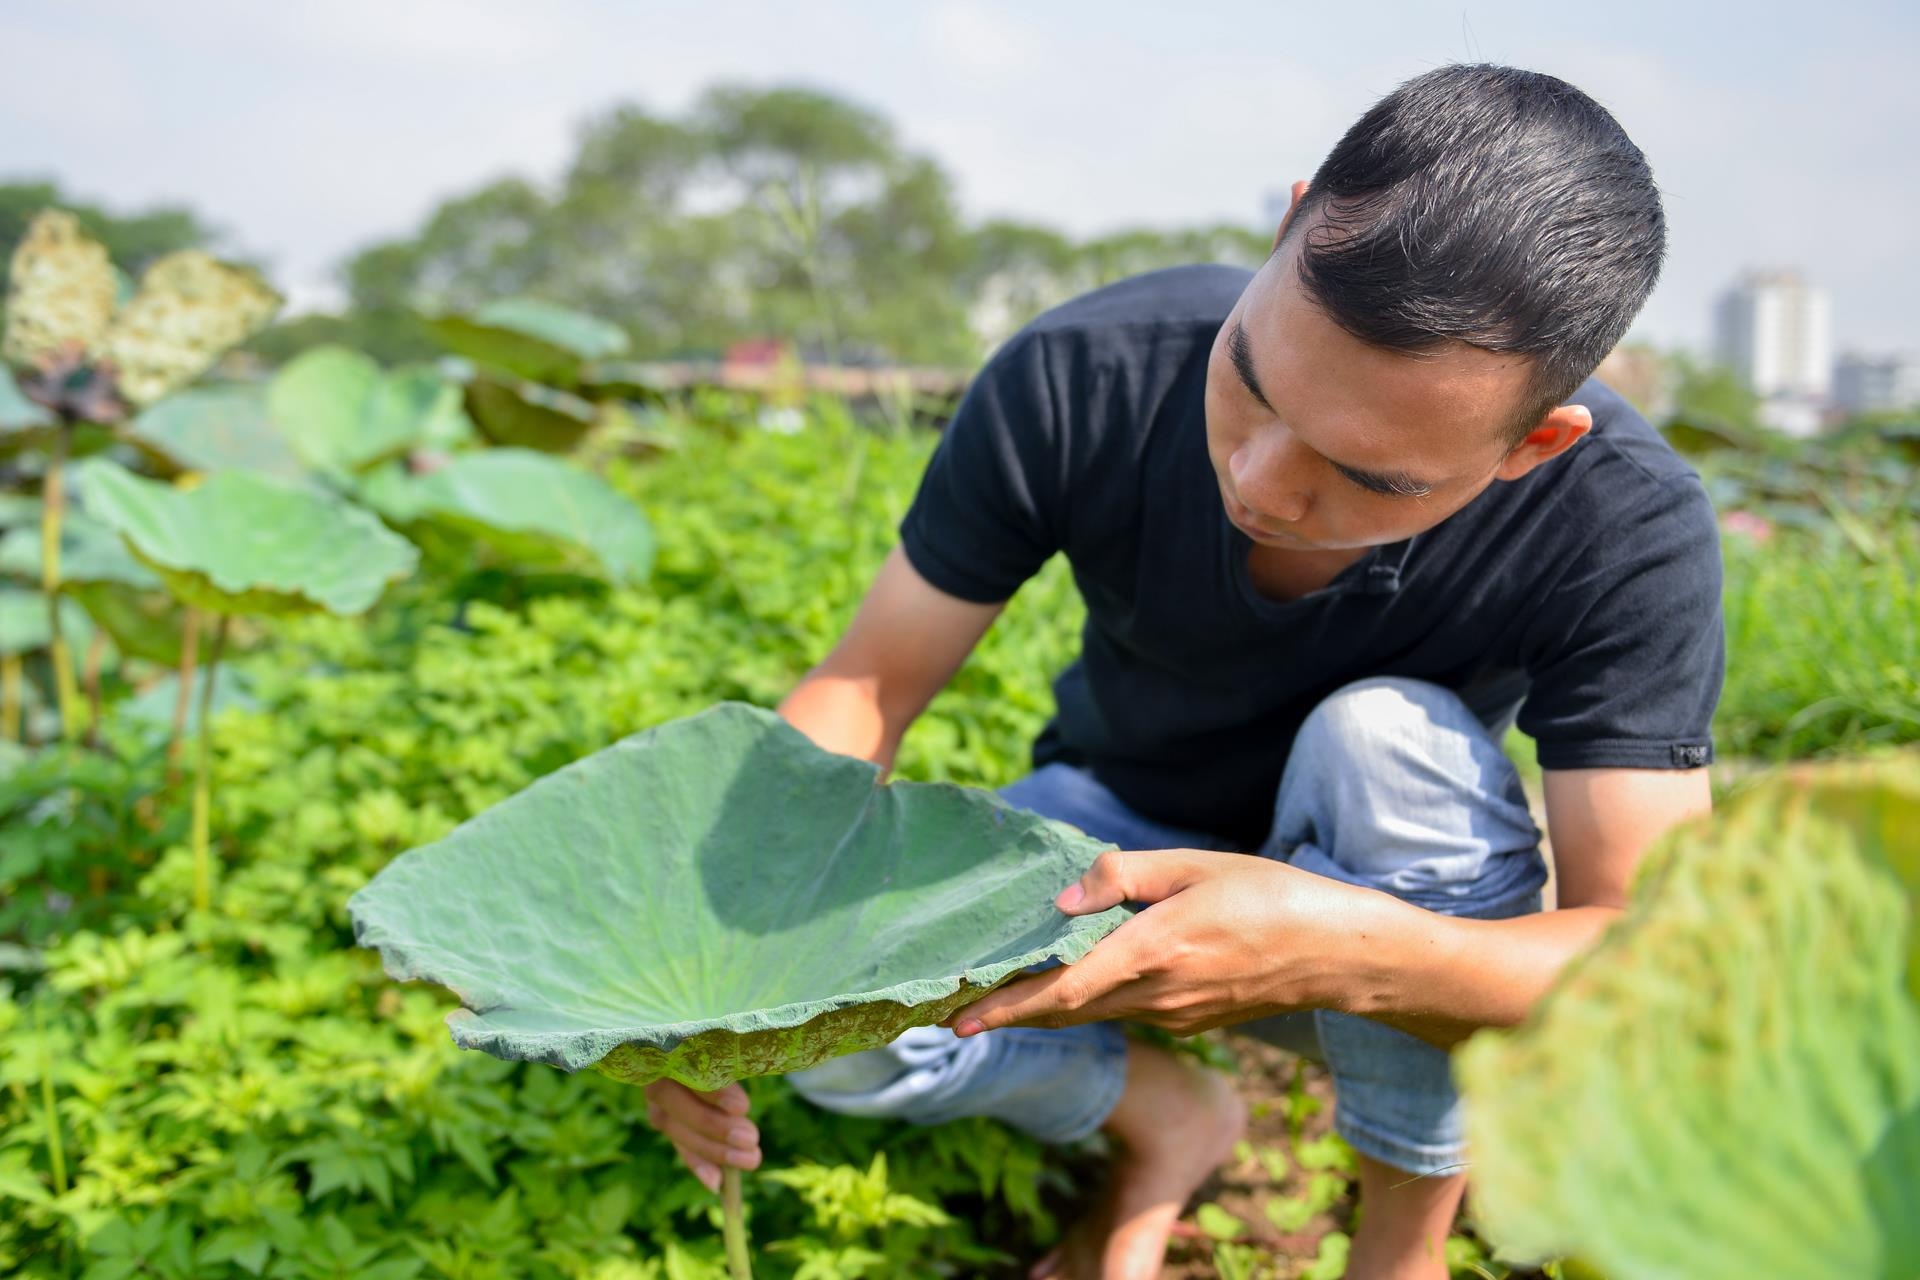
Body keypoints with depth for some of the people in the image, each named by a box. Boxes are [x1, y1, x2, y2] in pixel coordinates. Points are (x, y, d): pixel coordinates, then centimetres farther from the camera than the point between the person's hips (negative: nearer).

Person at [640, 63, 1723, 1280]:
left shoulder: (1627, 529, -30)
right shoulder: (1082, 379, -26)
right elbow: (866, 685, -17)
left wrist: (1347, 947, -51)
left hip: (1402, 896, 0)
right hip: (1116, 838, 1)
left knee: (1389, 737, -35)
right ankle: (1164, 1120, 6)